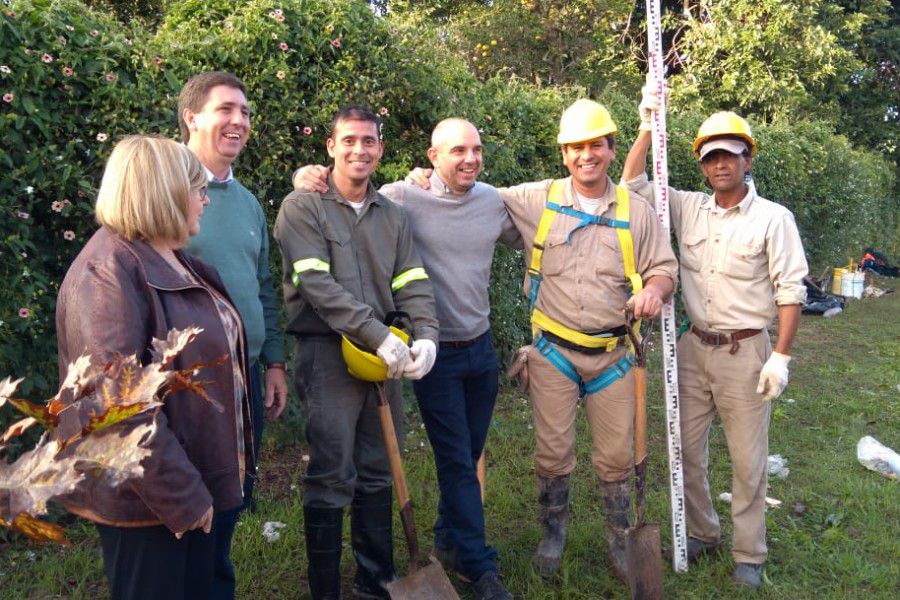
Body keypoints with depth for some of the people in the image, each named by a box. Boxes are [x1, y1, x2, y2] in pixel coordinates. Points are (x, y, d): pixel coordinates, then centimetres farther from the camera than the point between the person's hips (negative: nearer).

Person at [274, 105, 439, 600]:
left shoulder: (392, 215, 13)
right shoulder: (302, 207, -4)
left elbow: (413, 284, 5)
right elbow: (317, 285, -16)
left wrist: (426, 337, -14)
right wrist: (378, 335, -22)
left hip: (386, 355, 6)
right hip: (327, 354, -5)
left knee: (377, 474, 15)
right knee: (331, 480, 1)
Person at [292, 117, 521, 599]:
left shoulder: (493, 201, 2)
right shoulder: (403, 198, -12)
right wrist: (308, 178, -22)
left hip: (480, 347, 5)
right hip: (436, 355, -5)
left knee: (467, 457, 17)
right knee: (457, 462, 1)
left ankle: (449, 542, 38)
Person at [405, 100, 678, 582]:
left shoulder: (636, 211, 3)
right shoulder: (536, 200, -1)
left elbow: (664, 268, 6)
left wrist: (654, 290, -17)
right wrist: (428, 179, -8)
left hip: (613, 354, 1)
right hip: (553, 353, -1)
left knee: (617, 456, 10)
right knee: (552, 452, 8)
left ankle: (619, 539, 33)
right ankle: (553, 533, 32)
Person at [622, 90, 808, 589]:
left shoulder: (773, 218, -6)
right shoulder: (688, 209, 5)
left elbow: (790, 291, -6)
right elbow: (632, 184, 5)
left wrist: (781, 356, -11)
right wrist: (648, 127, -5)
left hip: (745, 352, -4)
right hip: (694, 348, 4)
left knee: (747, 459, 5)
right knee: (687, 450, 12)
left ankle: (749, 555, 22)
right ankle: (701, 533, 32)